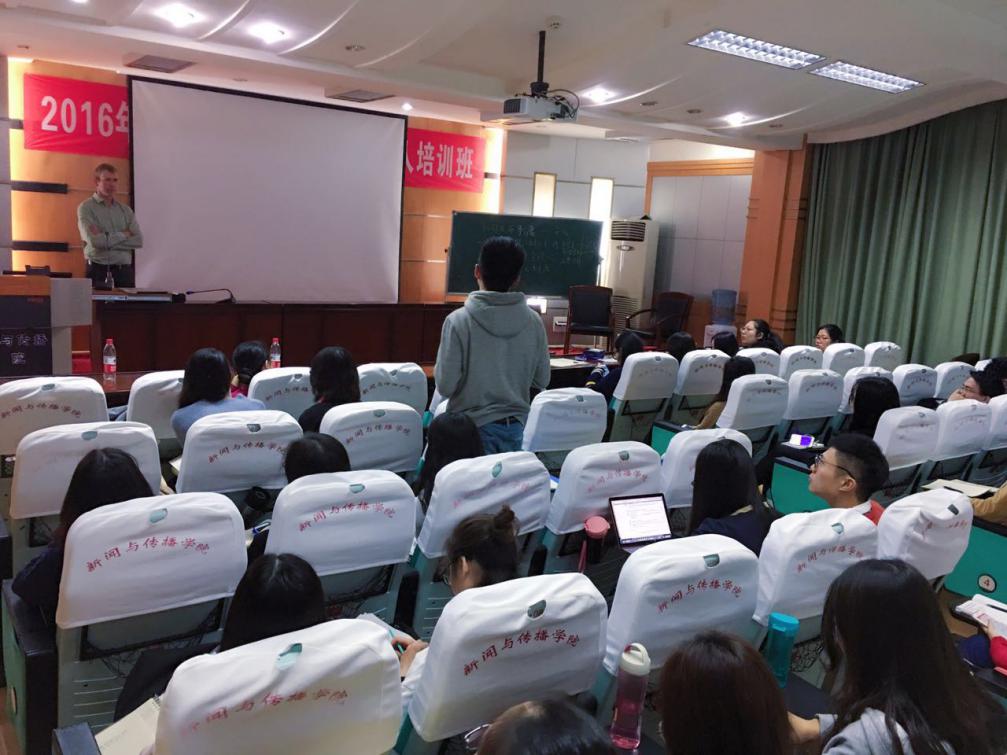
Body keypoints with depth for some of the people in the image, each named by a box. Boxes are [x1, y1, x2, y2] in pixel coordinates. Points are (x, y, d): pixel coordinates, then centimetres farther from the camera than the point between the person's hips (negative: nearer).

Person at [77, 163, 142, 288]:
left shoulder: (125, 210, 13)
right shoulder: (86, 207, 1)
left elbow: (138, 240, -1)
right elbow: (94, 240, -13)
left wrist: (106, 240, -9)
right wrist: (123, 235, -1)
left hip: (125, 272, 3)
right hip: (99, 272, -3)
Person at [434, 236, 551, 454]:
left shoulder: (458, 321, -14)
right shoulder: (533, 322, -4)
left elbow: (445, 386, -12)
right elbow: (541, 381, 4)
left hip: (474, 428, -3)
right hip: (516, 427, 4)